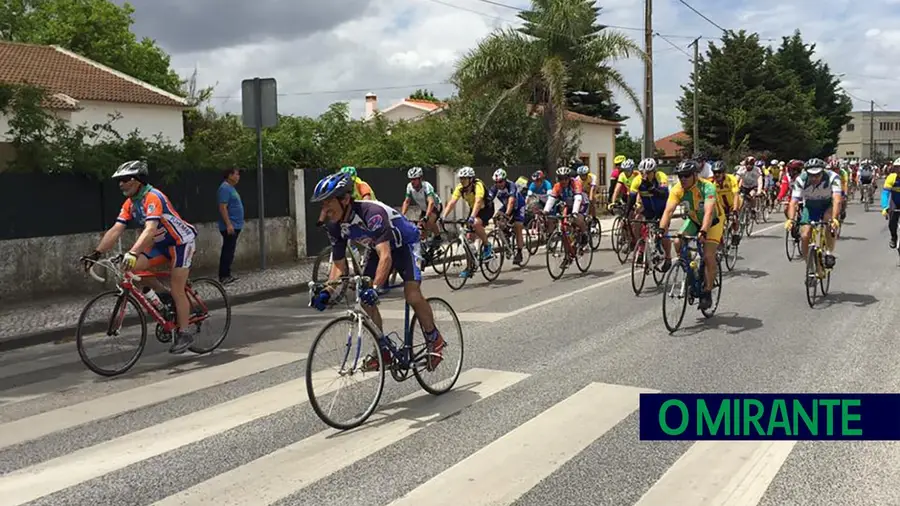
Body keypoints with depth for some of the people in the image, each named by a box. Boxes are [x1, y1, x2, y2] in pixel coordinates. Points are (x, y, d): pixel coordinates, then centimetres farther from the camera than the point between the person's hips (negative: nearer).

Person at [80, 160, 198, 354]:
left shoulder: (153, 198, -26)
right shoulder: (130, 204, 0)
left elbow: (150, 229, -40)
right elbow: (115, 230, -7)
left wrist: (133, 253, -52)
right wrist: (96, 253, -17)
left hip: (180, 242, -8)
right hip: (162, 243, 8)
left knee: (177, 290, -9)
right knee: (133, 268, -11)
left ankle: (184, 334, 3)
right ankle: (166, 297, 8)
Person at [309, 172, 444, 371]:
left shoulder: (372, 213, -39)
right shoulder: (334, 225, -16)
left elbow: (386, 256, -47)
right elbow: (339, 264, -9)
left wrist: (375, 288, -59)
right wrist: (326, 292, -24)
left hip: (404, 244, -7)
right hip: (379, 248, 7)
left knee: (412, 295, -24)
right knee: (365, 298, -8)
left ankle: (434, 340, -1)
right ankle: (382, 349, 6)